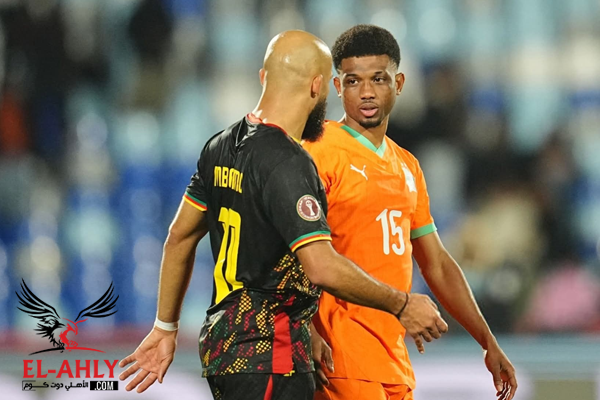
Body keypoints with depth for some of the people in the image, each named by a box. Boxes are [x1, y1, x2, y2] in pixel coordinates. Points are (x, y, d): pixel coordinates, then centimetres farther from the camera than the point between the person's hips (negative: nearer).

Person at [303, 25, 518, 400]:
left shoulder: (407, 166, 17)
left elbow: (437, 263, 21)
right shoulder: (320, 154, -7)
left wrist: (489, 343, 16)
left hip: (395, 360, 7)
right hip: (342, 356, -7)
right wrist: (309, 335, -26)